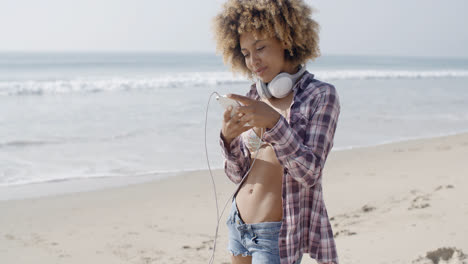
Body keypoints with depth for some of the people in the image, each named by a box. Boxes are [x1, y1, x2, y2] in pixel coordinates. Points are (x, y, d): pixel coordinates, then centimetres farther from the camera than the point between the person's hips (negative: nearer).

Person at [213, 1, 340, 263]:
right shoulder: (255, 96, 7)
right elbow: (238, 174, 8)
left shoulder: (321, 95, -9)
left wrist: (274, 122, -29)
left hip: (278, 234, -6)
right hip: (239, 225, 6)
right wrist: (228, 138, -12)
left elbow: (310, 172, -18)